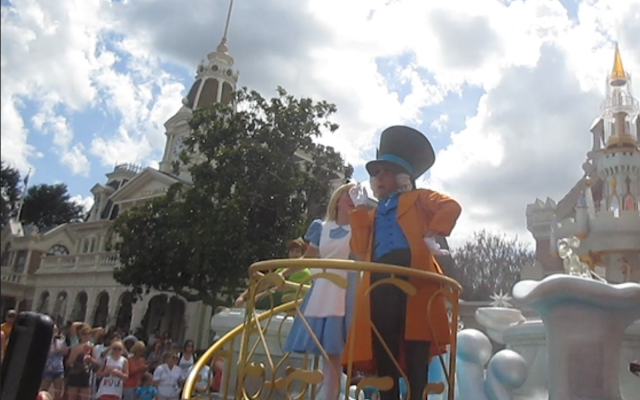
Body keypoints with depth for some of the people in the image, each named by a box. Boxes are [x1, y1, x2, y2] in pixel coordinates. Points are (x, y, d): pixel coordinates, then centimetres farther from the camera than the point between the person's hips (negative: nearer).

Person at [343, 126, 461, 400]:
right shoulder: (372, 214, 30)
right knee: (384, 349, 1)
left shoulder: (417, 199, 19)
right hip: (380, 282, 5)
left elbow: (452, 206, 1)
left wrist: (432, 234, -9)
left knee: (415, 346, -6)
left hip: (413, 274, -4)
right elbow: (360, 250, 13)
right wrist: (359, 208, 14)